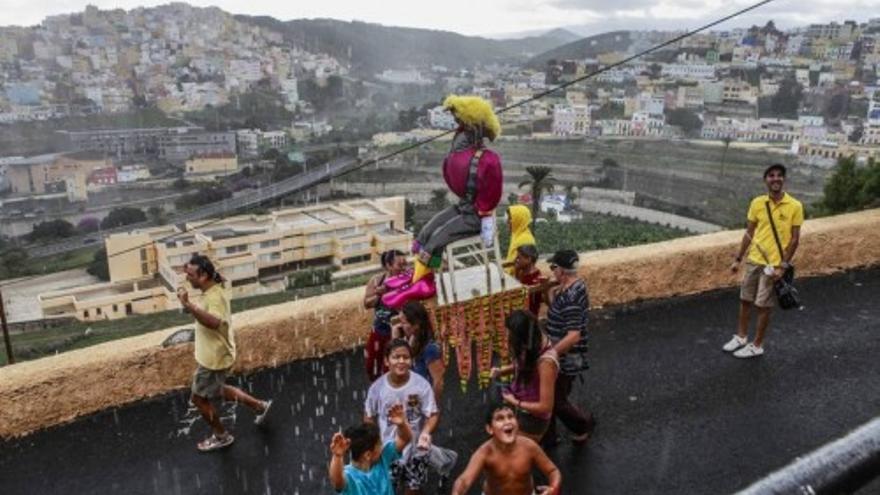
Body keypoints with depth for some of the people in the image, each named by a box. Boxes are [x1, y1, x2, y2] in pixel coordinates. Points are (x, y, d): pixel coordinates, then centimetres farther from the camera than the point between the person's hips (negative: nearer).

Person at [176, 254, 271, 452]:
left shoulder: (215, 297, -30)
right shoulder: (211, 291, 0)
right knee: (217, 391, 27)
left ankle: (221, 436, 29)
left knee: (199, 398, 8)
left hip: (214, 359, -10)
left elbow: (214, 322, -51)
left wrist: (188, 305, -54)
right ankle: (260, 406, 37)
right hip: (212, 355, 10)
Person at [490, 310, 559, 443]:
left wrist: (515, 402, -18)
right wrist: (501, 371, -6)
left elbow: (545, 406, -28)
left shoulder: (546, 362, -35)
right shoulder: (534, 344, -12)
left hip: (534, 418, -7)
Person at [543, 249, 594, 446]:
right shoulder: (574, 286, 1)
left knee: (557, 402, 10)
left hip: (566, 360, -9)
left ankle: (584, 423, 35)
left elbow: (573, 336, -32)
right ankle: (547, 436, 32)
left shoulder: (571, 297, -29)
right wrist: (552, 295, -1)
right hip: (560, 357, 9)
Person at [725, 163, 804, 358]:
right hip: (753, 260, 4)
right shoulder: (757, 203, 0)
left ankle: (757, 346, 17)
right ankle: (741, 337, 31)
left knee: (763, 306, 3)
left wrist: (783, 266, -13)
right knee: (745, 300, 14)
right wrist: (738, 258, 6)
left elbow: (795, 239, -8)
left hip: (774, 264, -4)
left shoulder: (795, 206, -11)